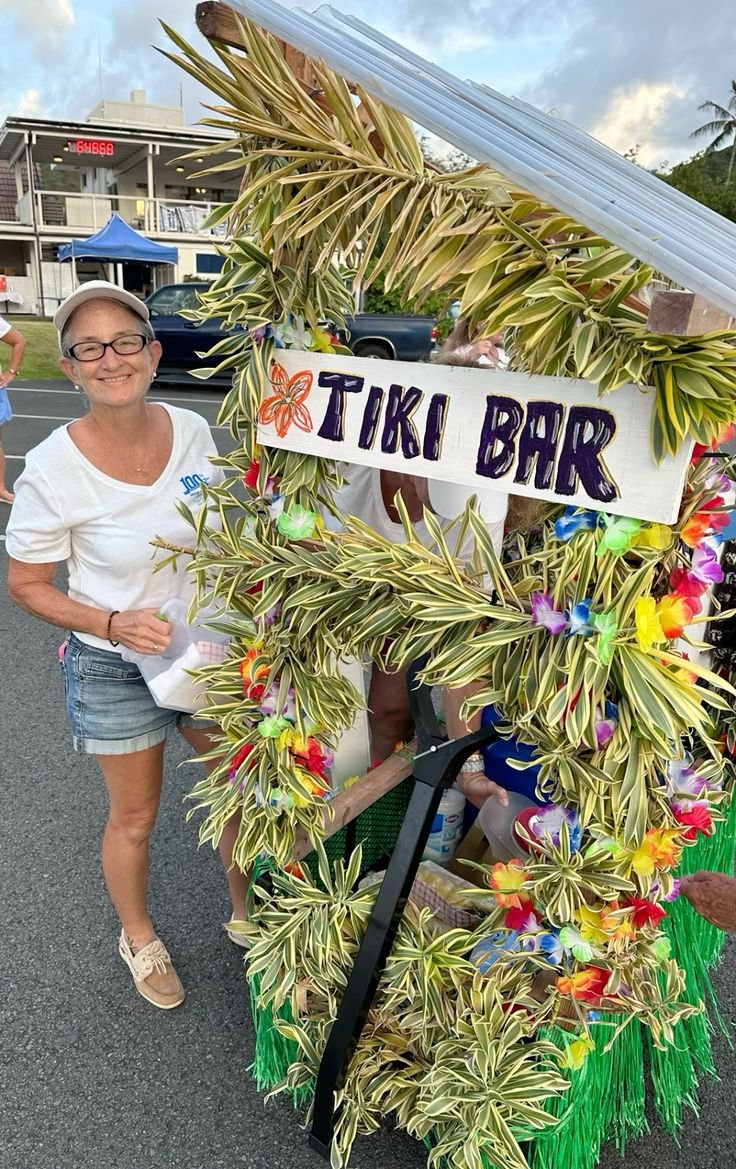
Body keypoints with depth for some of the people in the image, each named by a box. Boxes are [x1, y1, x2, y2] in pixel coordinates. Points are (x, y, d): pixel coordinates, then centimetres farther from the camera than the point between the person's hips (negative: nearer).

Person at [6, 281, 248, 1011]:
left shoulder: (192, 431, -11)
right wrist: (115, 624, -24)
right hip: (114, 668, -4)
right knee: (135, 817, 15)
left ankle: (244, 912, 48)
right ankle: (138, 938, 47)